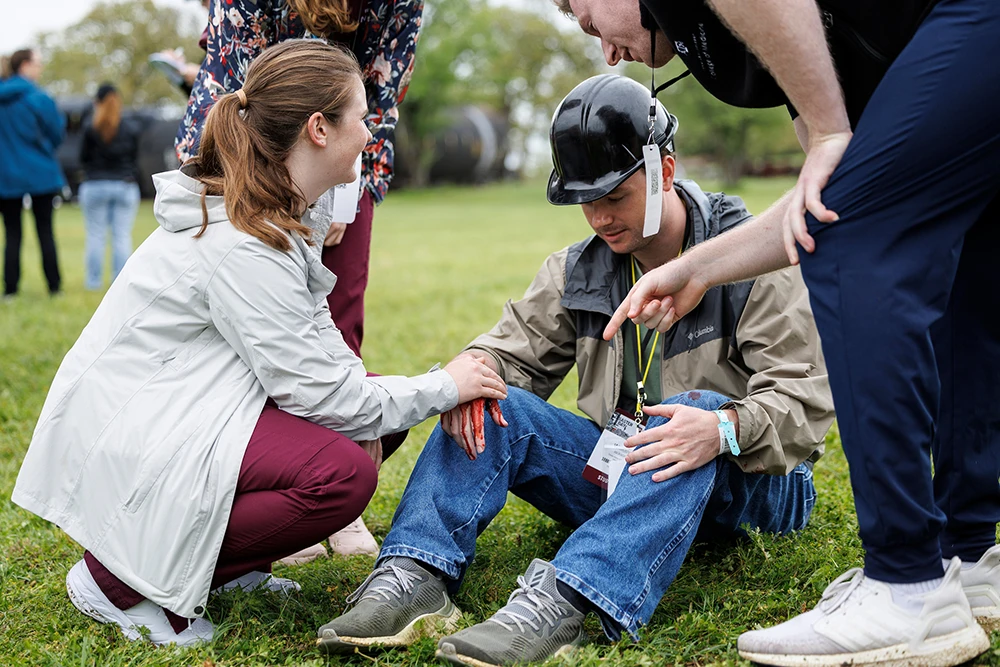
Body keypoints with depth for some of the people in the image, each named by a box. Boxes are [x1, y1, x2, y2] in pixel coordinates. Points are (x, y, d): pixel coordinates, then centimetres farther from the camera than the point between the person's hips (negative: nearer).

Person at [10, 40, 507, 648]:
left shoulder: (278, 219, 7)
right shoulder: (241, 244, -25)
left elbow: (317, 343, 10)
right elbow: (316, 391, -22)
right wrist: (441, 389, -12)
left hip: (180, 411, 10)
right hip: (127, 445, -10)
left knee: (363, 435, 3)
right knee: (344, 472, -24)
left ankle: (222, 563, 10)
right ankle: (117, 580, -12)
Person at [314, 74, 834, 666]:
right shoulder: (577, 270, 8)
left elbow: (805, 401, -16)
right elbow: (517, 353, 7)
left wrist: (725, 429, -37)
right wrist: (474, 366, -18)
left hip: (743, 482, -4)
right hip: (617, 470, 5)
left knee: (696, 408, -38)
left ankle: (564, 600, -55)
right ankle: (416, 577, -34)